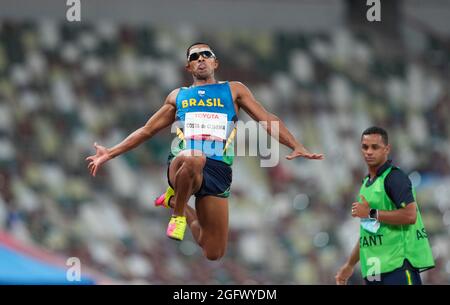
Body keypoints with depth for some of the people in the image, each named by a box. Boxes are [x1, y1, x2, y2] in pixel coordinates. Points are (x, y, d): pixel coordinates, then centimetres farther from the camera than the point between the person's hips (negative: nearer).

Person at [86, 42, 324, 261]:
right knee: (194, 158, -43)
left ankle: (184, 208, 29)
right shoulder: (177, 96, 23)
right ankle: (178, 213, -13)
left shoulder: (233, 90, 19)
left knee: (214, 254, -1)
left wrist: (297, 147, -3)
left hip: (218, 171, 1)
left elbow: (267, 120, 12)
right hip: (181, 166, -1)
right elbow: (147, 130, 30)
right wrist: (110, 153, 24)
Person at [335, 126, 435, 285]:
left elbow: (410, 215, -21)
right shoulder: (367, 182, 20)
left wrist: (371, 213, -15)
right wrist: (350, 265, 28)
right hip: (374, 268, 9)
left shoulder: (394, 177, -8)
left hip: (399, 266, -9)